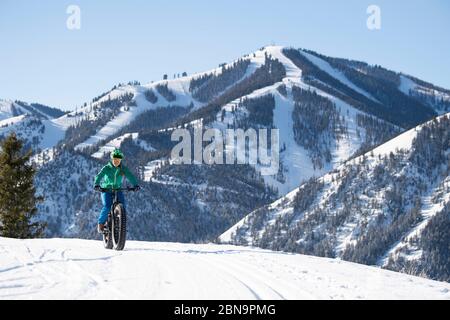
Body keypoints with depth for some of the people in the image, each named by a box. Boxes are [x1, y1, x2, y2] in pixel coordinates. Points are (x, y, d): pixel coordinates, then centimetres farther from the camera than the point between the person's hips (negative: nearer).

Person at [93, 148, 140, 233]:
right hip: (106, 190, -2)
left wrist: (135, 185, -35)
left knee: (122, 206, -19)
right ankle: (101, 223, -1)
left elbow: (130, 176, -16)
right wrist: (96, 185, -43)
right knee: (107, 207, -22)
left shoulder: (123, 169, -3)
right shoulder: (106, 168, -9)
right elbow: (99, 176, -23)